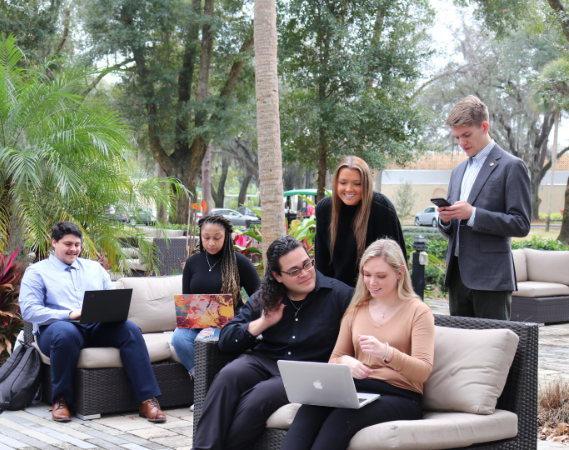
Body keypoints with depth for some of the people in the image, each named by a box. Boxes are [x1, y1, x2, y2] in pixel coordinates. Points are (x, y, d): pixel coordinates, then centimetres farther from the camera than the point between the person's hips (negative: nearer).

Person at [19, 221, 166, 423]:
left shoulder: (94, 268, 25)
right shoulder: (36, 272, 11)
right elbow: (28, 310, -4)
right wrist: (69, 314, -16)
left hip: (98, 327, 4)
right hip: (57, 326, -4)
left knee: (130, 329, -26)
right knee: (65, 332, -40)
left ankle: (146, 400, -28)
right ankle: (60, 400, -23)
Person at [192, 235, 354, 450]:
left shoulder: (338, 294, 1)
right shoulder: (264, 298, 12)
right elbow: (225, 341, 9)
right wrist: (262, 323, -5)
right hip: (264, 361, 4)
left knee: (259, 396, -32)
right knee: (228, 376, -28)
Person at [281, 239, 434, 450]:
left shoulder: (418, 312, 5)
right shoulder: (356, 310, 21)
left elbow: (423, 371, -7)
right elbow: (334, 359, 20)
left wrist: (386, 352, -26)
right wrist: (345, 362, -7)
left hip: (399, 396, -4)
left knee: (344, 417, -37)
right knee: (309, 409, -32)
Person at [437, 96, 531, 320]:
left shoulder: (511, 166, -4)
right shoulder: (458, 171, 20)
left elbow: (521, 224, -10)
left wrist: (473, 214, -19)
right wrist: (445, 219, -1)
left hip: (491, 276, -7)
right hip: (458, 275, 7)